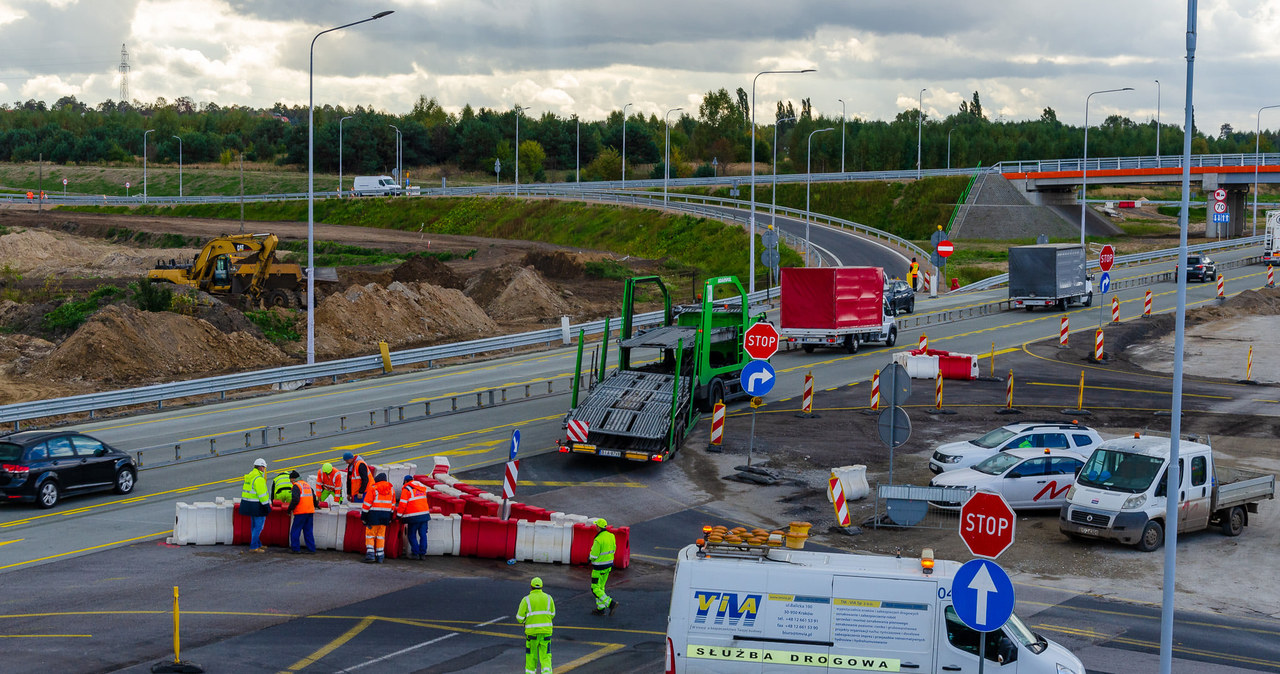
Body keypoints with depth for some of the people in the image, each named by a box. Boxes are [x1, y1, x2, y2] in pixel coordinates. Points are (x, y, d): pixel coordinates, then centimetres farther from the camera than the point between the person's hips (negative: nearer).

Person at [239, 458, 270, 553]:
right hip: (257, 505, -10)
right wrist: (267, 505, -16)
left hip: (249, 503, 10)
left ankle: (258, 544, 29)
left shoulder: (250, 476, 11)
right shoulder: (259, 479, -20)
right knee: (259, 526, -3)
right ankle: (253, 547, -3)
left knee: (254, 525, 19)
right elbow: (262, 494, -22)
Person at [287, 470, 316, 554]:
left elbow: (295, 500, -18)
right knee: (309, 531, 11)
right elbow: (314, 497, 24)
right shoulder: (307, 485, 17)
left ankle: (295, 549, 2)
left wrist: (290, 509, -7)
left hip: (301, 512, -7)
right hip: (310, 512, 7)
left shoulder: (296, 485, -7)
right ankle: (311, 549, 7)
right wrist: (315, 505, 40)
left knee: (295, 531, 2)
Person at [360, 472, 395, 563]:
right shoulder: (391, 489, 9)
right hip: (385, 515, 4)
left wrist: (363, 516, -3)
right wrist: (390, 517, 21)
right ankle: (379, 556, 9)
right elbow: (392, 504, 14)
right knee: (381, 535, 11)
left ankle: (370, 554, -10)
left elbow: (367, 503, -8)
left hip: (374, 515, -4)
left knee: (370, 535, 3)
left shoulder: (373, 488, -7)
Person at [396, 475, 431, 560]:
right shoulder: (422, 488, 16)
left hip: (414, 517, -6)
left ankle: (415, 553, 3)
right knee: (423, 534, 8)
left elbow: (403, 504, -9)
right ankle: (423, 553, 8)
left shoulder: (406, 489, -4)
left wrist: (399, 514, 0)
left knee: (412, 535, 6)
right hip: (425, 514, 6)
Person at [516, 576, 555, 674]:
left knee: (531, 654, 16)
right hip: (546, 631, 2)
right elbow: (552, 615, 13)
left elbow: (520, 618, -6)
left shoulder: (526, 600, -6)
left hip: (532, 632, -2)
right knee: (545, 655, 5)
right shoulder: (548, 598, 2)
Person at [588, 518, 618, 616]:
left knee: (595, 589, 1)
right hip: (609, 564, 8)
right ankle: (600, 609, 22)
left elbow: (594, 556, -21)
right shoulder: (611, 536, 0)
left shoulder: (598, 540, -25)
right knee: (600, 587, 20)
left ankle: (611, 604, -12)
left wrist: (590, 558, 3)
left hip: (599, 567, -8)